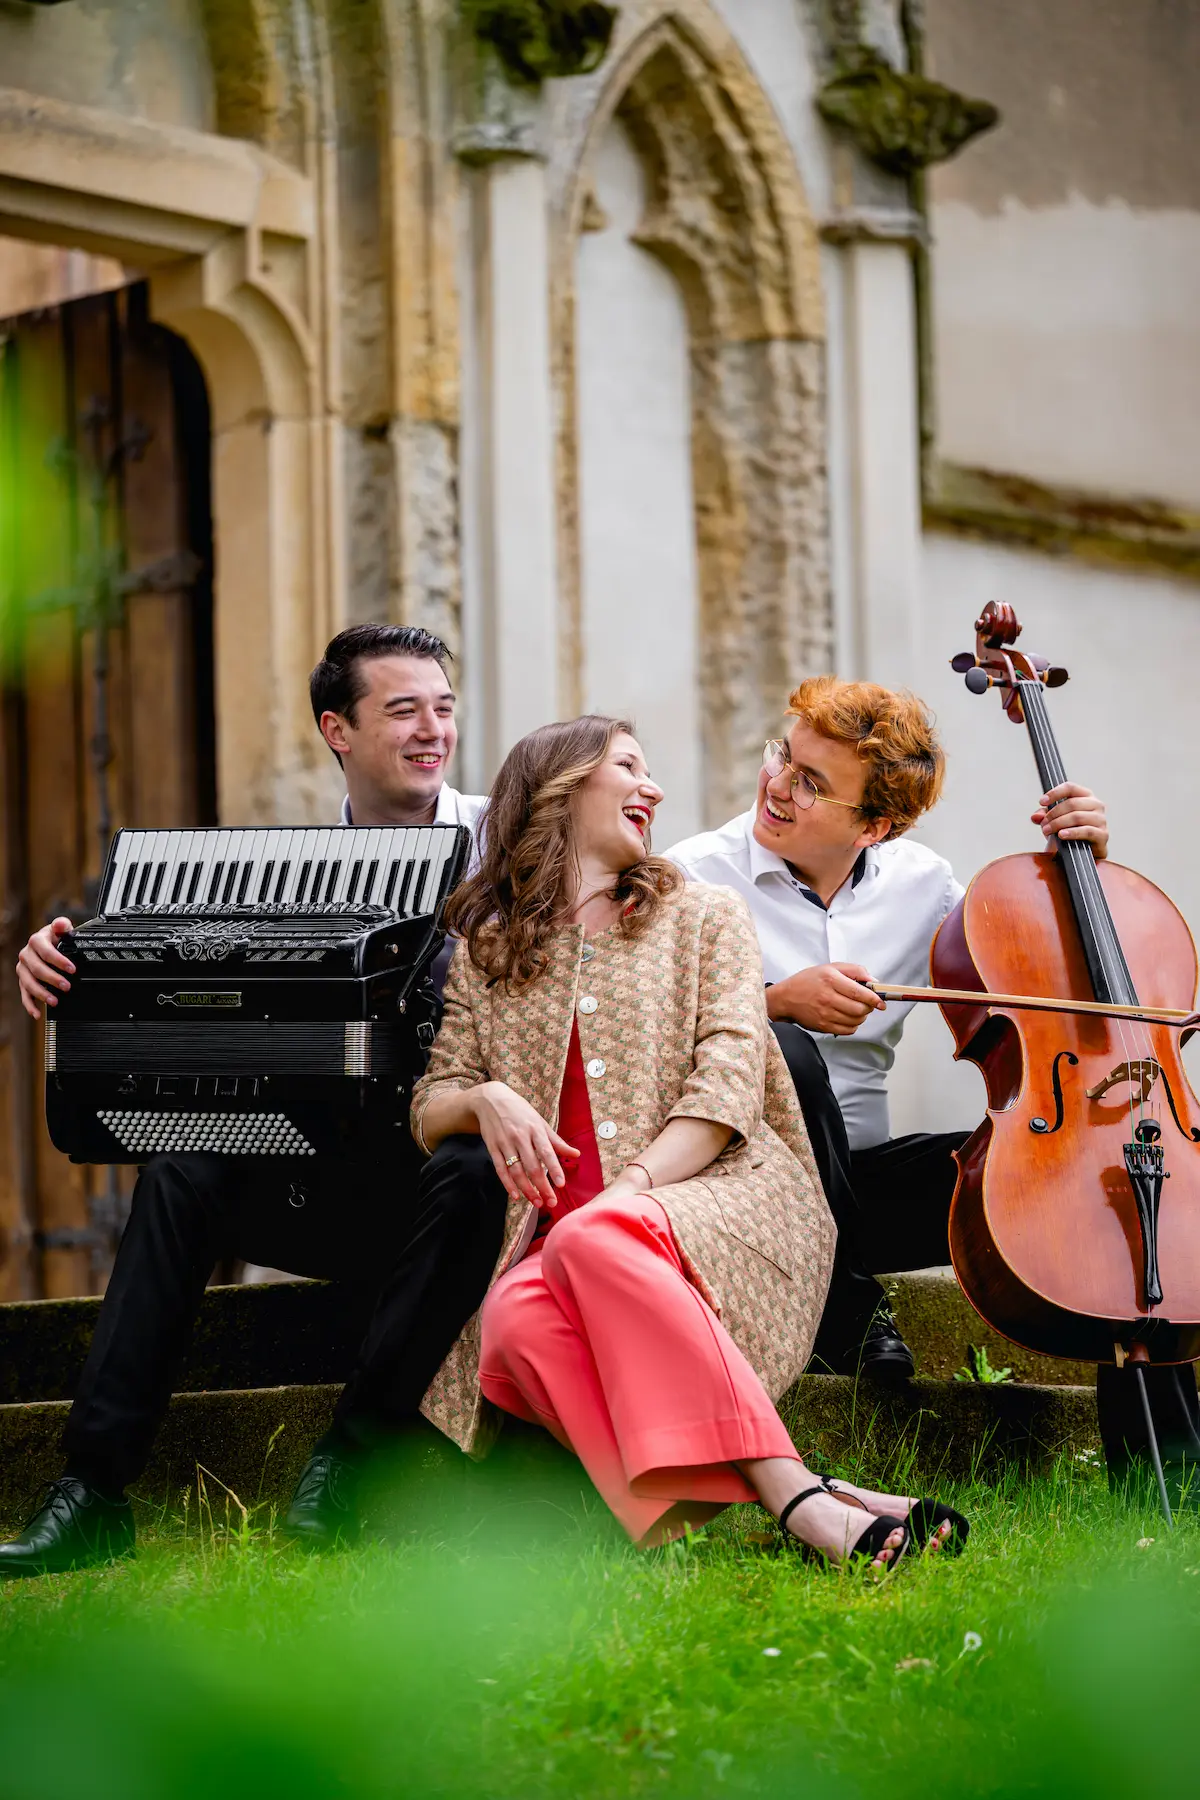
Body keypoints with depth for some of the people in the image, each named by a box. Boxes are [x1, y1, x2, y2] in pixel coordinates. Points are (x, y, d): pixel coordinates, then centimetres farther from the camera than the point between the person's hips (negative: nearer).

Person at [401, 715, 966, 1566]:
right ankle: (799, 1500, -40)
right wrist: (487, 1098, -7)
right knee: (516, 1321, -34)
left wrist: (627, 1189, -15)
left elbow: (728, 1085, 0)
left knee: (594, 1239, -37)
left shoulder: (704, 915, 15)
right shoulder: (487, 952, 21)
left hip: (717, 1196, -2)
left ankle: (791, 1494, -41)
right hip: (563, 1231, 2)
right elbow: (430, 1110, 18)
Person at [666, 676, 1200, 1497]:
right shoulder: (698, 875, -4)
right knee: (781, 1052, -38)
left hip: (862, 1174, 4)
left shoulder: (922, 883, 9)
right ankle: (844, 1306, -17)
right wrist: (779, 1001, -27)